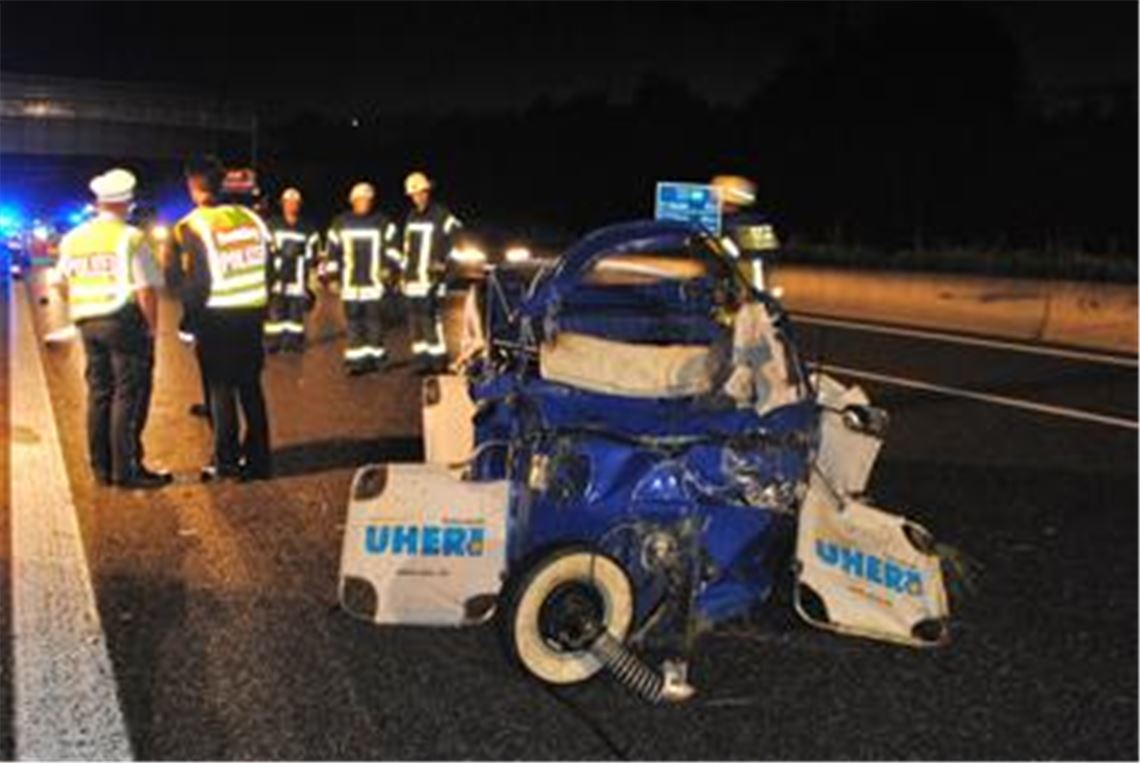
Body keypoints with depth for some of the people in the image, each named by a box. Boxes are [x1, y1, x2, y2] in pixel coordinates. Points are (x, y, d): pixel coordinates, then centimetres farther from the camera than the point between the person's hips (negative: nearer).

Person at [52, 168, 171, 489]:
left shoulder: (73, 238, 10)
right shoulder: (130, 237, -10)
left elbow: (62, 284, 16)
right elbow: (145, 289, -14)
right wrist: (152, 326, -5)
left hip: (87, 322, 7)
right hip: (124, 321, -7)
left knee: (98, 393, 13)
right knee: (129, 395, -2)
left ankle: (102, 467, 19)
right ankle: (126, 468, -2)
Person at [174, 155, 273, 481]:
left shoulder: (192, 226, -10)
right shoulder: (250, 217, 5)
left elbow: (197, 281, -12)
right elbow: (268, 265, 8)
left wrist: (190, 317, -1)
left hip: (216, 318, -4)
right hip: (252, 313, 5)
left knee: (221, 391, 5)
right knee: (251, 388, 13)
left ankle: (226, 462, 9)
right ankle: (258, 458, 18)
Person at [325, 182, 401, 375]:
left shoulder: (383, 223, 7)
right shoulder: (341, 224, 10)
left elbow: (392, 248, 5)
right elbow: (333, 251, 14)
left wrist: (391, 266, -9)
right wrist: (330, 273, 11)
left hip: (374, 281, -1)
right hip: (350, 282, 1)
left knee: (374, 318, -3)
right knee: (353, 319, 1)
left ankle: (375, 355, 7)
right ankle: (355, 359, 3)